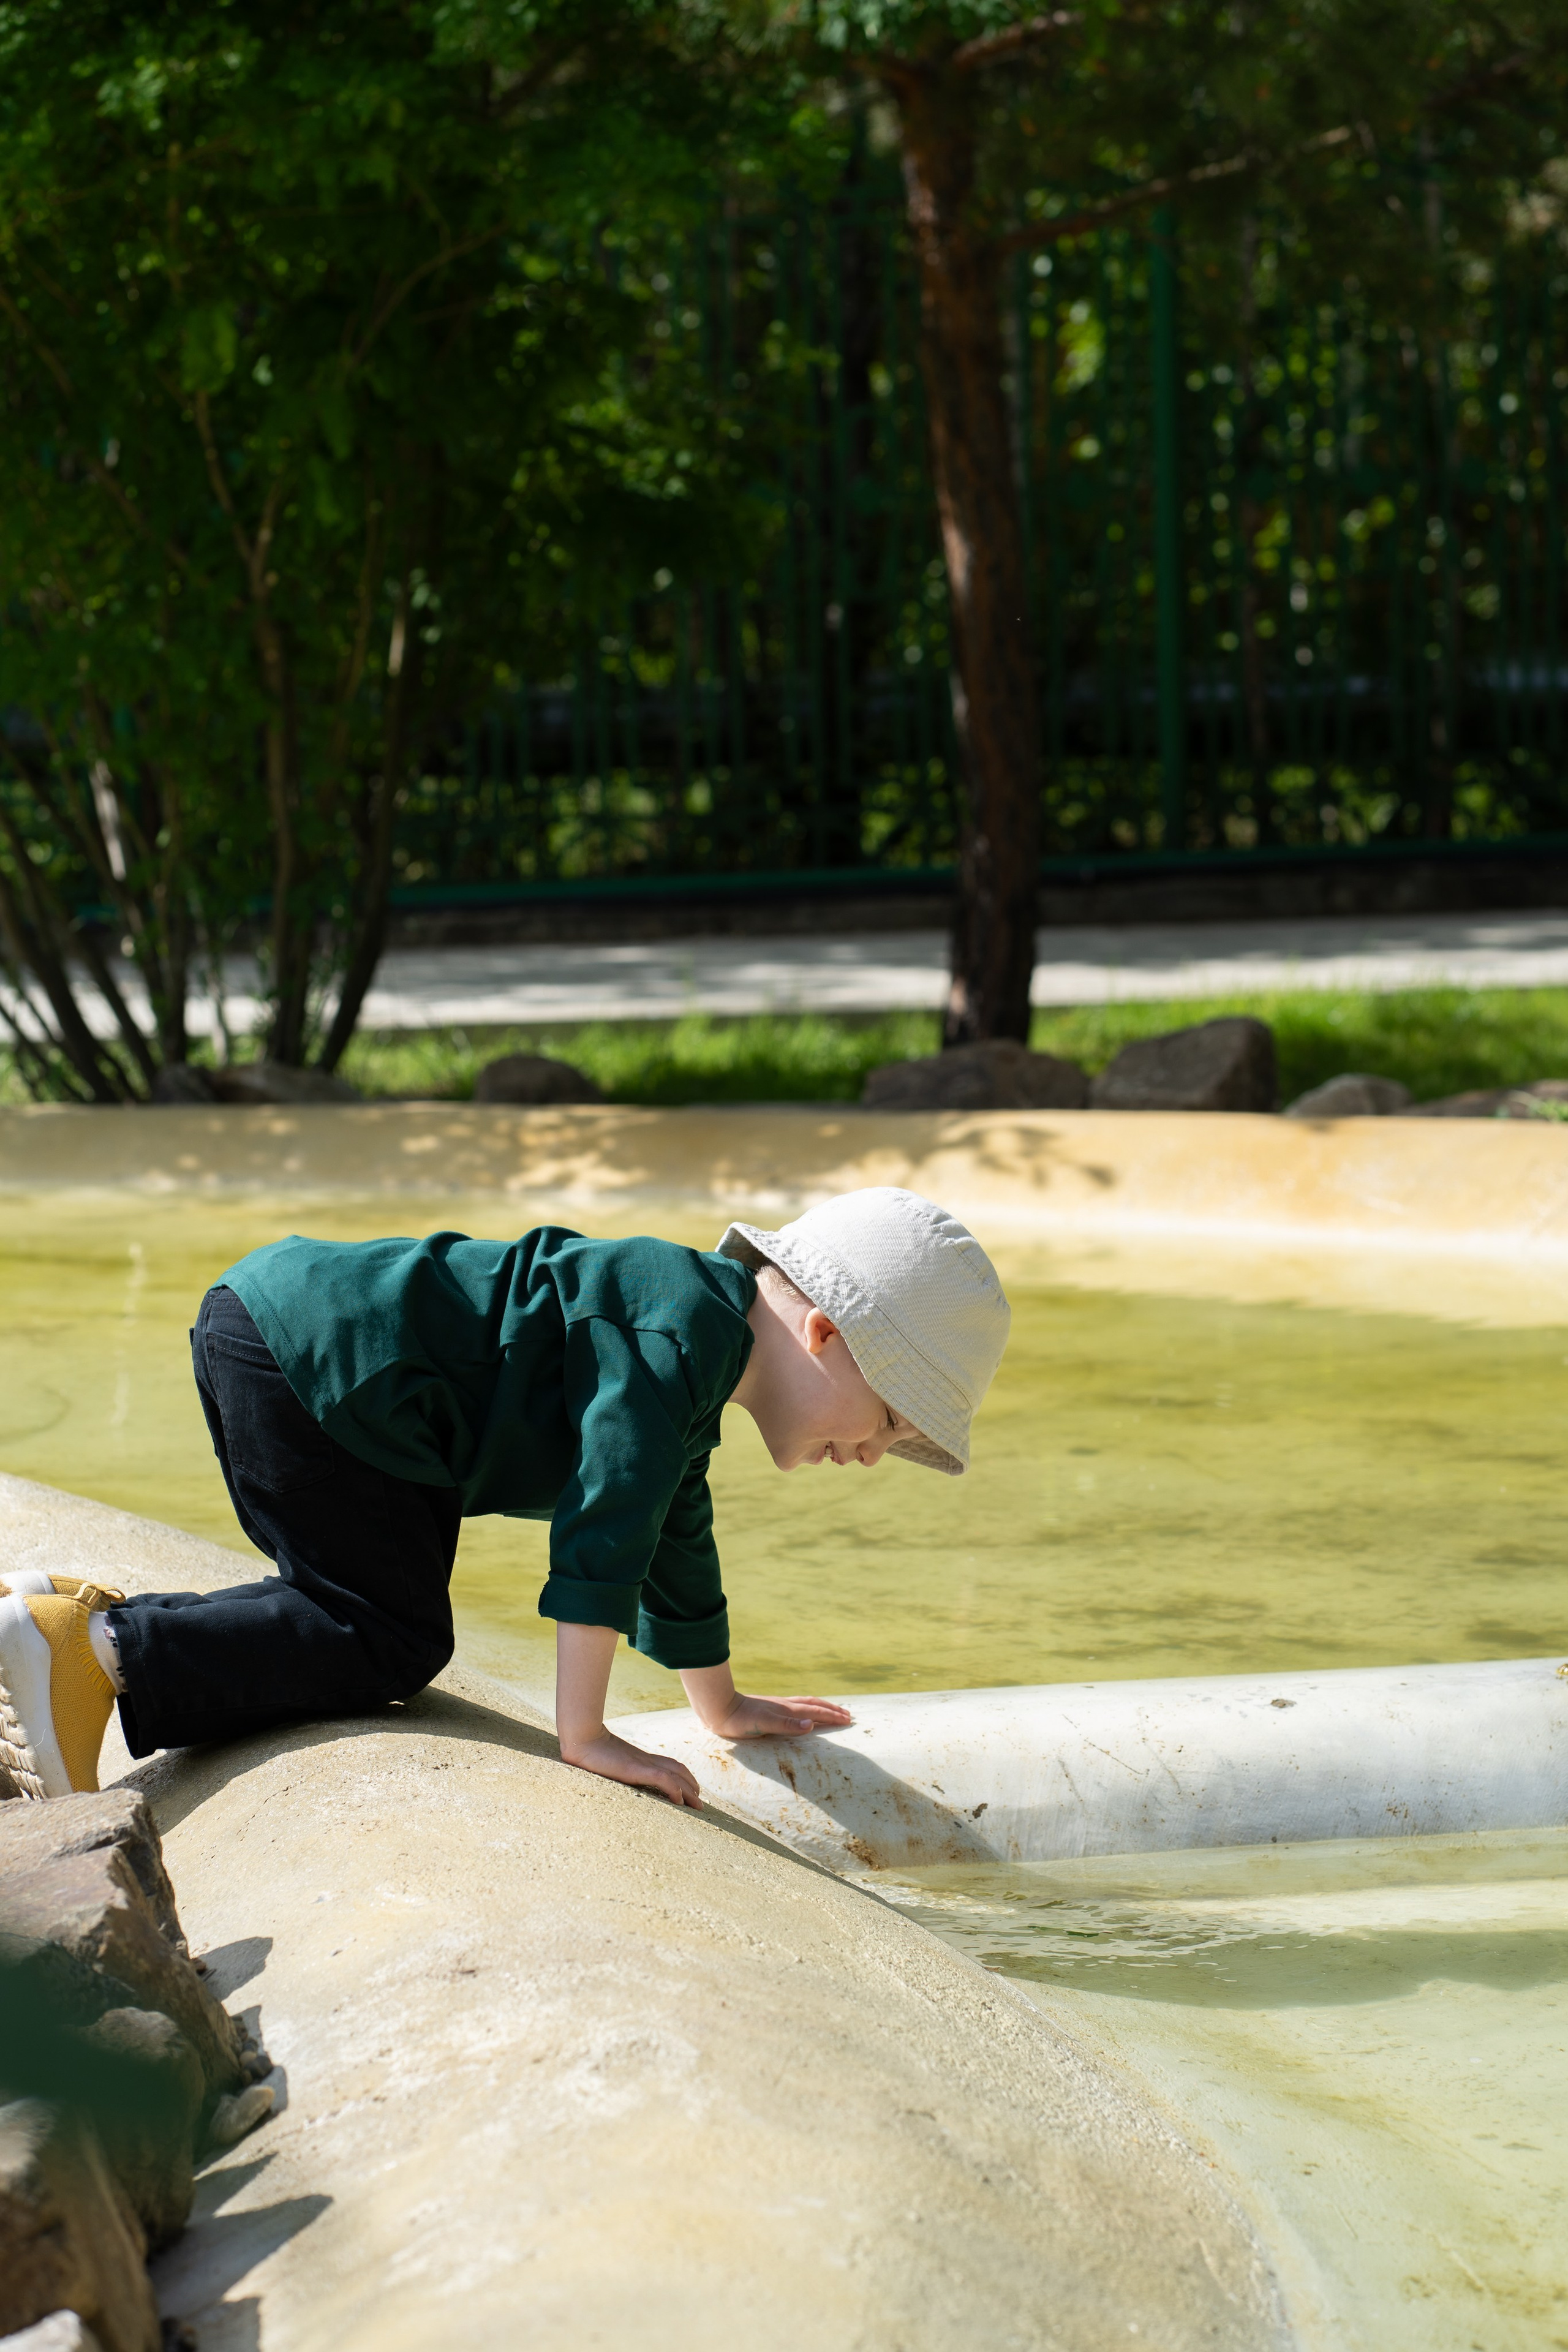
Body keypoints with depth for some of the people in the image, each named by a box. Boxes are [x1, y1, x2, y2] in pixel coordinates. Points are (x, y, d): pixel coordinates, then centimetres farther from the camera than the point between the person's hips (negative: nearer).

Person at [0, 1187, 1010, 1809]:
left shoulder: (692, 1385, 18)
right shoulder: (684, 1329, -15)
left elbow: (676, 1537, 35)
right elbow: (607, 1512, -24)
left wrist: (723, 1705, 44)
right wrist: (584, 1733, -24)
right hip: (307, 1351, -11)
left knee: (354, 1606, 19)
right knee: (391, 1641, -6)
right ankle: (97, 1652, -15)